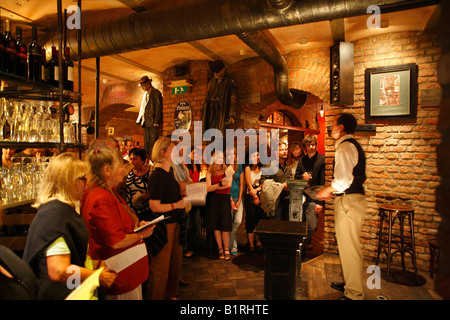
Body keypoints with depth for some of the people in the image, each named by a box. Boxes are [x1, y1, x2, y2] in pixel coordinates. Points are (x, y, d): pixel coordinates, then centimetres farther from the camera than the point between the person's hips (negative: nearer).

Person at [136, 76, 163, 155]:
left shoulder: (156, 93, -5)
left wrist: (156, 121, -16)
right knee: (146, 142, 8)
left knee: (153, 140, -9)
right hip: (146, 122, 8)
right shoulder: (146, 94, 18)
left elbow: (158, 107, -11)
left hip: (153, 122, -8)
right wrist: (140, 120, 13)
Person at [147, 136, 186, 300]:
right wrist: (176, 205, -18)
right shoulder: (157, 175, -21)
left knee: (175, 262, 23)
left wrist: (183, 196, 8)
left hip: (175, 223, 9)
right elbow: (154, 206, -24)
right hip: (163, 226, -9)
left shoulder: (170, 170, 7)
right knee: (161, 268, 7)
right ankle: (157, 297, 27)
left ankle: (171, 294, 42)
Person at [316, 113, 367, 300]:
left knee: (349, 248, -1)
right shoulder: (353, 145, 17)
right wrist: (333, 190, 18)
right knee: (347, 245, 21)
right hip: (353, 199, 11)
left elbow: (343, 180, -26)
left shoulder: (344, 147, -16)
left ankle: (354, 294, 11)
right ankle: (349, 283, 37)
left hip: (348, 202, -11)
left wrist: (327, 190, -10)